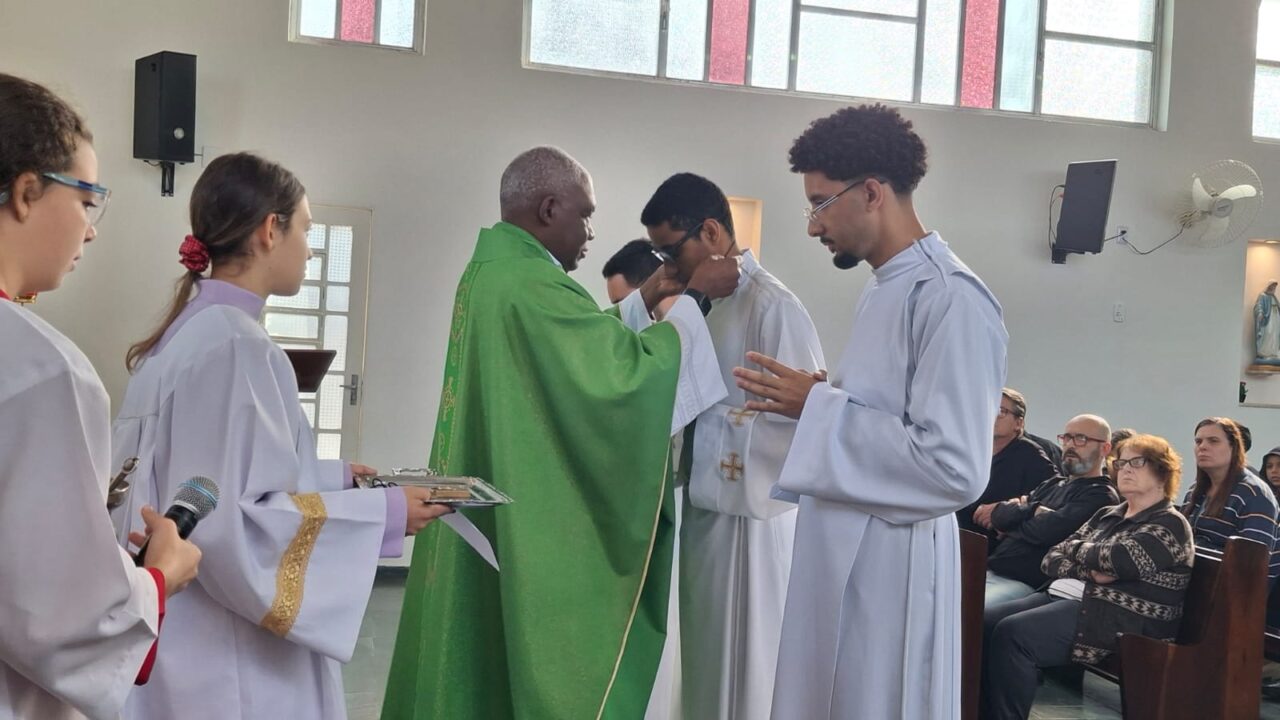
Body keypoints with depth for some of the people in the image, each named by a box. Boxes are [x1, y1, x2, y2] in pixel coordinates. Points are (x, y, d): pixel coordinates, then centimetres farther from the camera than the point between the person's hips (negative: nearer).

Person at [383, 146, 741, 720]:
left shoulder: (489, 272, 13)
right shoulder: (528, 284, -20)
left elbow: (582, 355, 21)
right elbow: (626, 371, -24)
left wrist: (642, 305, 16)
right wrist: (692, 299, -13)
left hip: (487, 524, 10)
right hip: (535, 533, -10)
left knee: (482, 667, 16)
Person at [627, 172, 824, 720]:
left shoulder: (772, 305, -17)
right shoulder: (706, 302, 9)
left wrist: (714, 421, -17)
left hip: (751, 515, -8)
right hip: (707, 506, 8)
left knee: (746, 664, 4)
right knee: (707, 658, 18)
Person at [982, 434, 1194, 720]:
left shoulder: (1170, 525, -1)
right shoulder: (1106, 515, 22)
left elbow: (1116, 560, -18)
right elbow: (1052, 559, 14)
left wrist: (1077, 548, 2)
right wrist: (1087, 571, -8)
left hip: (1122, 618, -8)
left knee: (1012, 633, -29)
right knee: (984, 622, -16)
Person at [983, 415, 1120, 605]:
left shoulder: (1101, 495, -2)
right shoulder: (1051, 485, 23)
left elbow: (1047, 531, -15)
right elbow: (1000, 515, 13)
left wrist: (1010, 527, 4)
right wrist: (1031, 510, -7)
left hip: (1024, 583, -8)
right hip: (991, 570, 8)